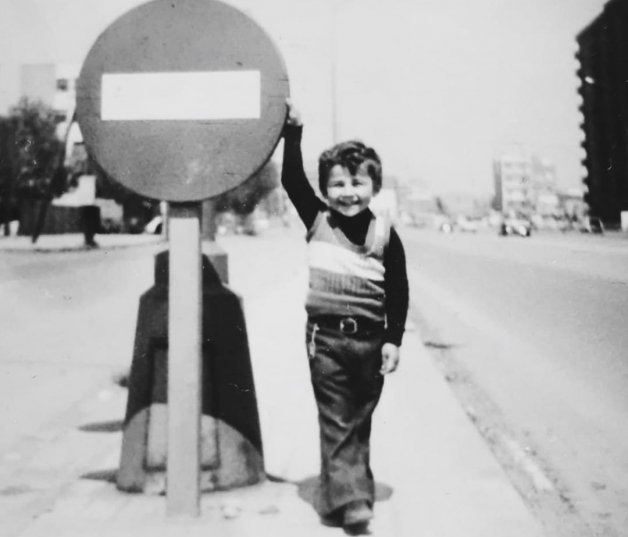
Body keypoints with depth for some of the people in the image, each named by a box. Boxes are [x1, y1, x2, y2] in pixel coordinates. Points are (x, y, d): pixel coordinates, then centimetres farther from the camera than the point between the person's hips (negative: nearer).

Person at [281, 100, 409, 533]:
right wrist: (293, 129, -15)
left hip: (370, 339, 1)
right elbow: (292, 179, -8)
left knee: (359, 422, 12)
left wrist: (393, 340, -4)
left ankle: (336, 497, 28)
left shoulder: (385, 234, -2)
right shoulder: (317, 220, -1)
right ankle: (350, 502, 3)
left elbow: (398, 291, 1)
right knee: (336, 422, -1)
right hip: (326, 337, -1)